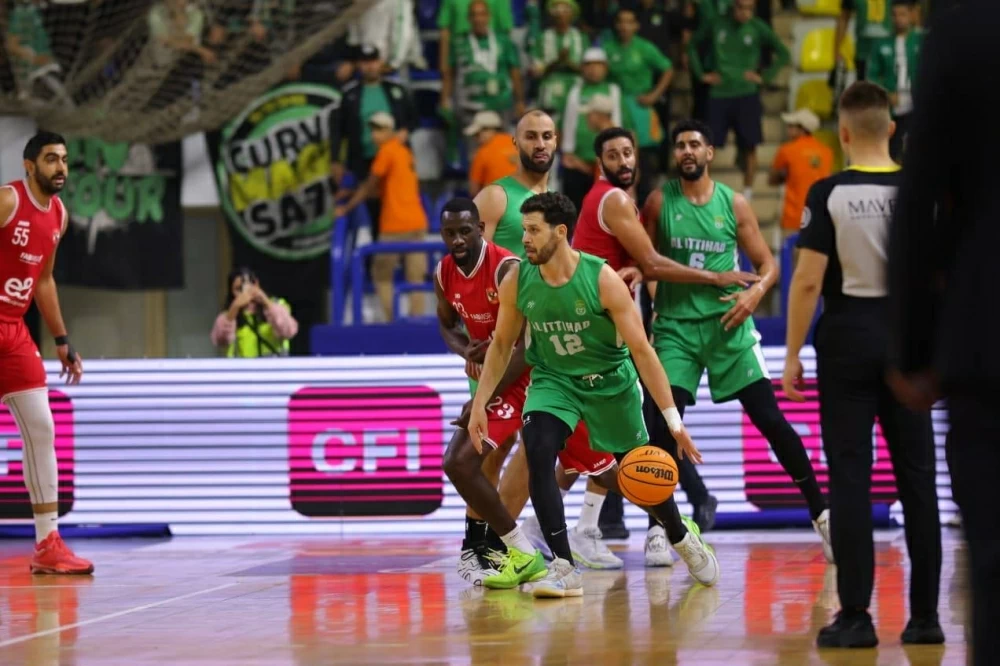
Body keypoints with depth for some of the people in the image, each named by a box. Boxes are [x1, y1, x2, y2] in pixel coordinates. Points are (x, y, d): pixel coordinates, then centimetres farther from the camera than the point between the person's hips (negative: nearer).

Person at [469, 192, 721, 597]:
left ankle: (683, 537, 43)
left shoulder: (602, 280, -26)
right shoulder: (517, 281, -16)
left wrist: (673, 420, -24)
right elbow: (501, 344, 2)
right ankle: (564, 568, -21)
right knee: (538, 455, -25)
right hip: (553, 380, 2)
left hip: (610, 381, -2)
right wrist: (480, 403, -2)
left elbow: (641, 350, -22)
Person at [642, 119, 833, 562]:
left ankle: (820, 513, 4)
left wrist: (755, 291, -14)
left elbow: (768, 264, 6)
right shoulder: (659, 202, 3)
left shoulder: (734, 204, 3)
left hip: (728, 324, 0)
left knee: (770, 420, -3)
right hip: (675, 326, 0)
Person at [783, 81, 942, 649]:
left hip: (848, 339, -2)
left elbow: (808, 280, -11)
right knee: (916, 475, 7)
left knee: (851, 476, 0)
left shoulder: (829, 194, -8)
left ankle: (856, 617, -3)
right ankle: (926, 615, 8)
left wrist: (792, 355, -4)